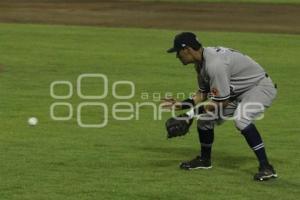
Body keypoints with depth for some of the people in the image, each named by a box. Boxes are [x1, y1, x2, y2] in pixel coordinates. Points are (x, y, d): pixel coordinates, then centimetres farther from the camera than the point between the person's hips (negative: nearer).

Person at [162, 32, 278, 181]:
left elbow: (222, 102, -28)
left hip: (261, 87, -10)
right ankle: (204, 160, 32)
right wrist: (181, 105, 0)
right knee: (205, 116, 10)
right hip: (238, 92, 10)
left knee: (241, 118, -35)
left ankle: (266, 167, -31)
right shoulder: (201, 61, 0)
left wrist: (192, 113, -22)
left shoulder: (215, 64, -31)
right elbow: (203, 94, 11)